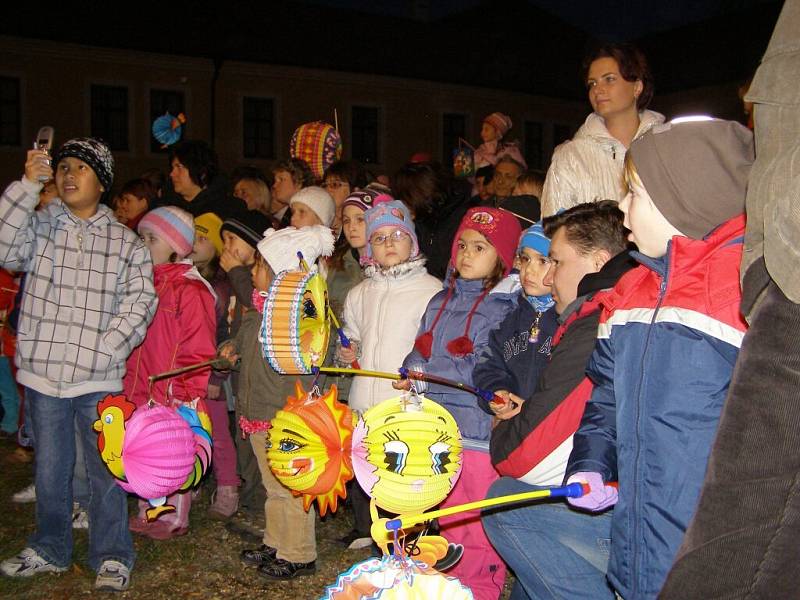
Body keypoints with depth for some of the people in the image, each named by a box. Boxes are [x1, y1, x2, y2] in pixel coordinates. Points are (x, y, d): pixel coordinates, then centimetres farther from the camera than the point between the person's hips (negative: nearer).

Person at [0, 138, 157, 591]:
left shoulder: (125, 241, 4)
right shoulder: (39, 225, 7)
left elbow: (140, 302, -2)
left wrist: (102, 351, -12)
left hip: (99, 378, -1)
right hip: (42, 371, 2)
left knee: (106, 468, 4)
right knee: (50, 467, 15)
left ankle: (112, 557, 18)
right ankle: (51, 550, 33)